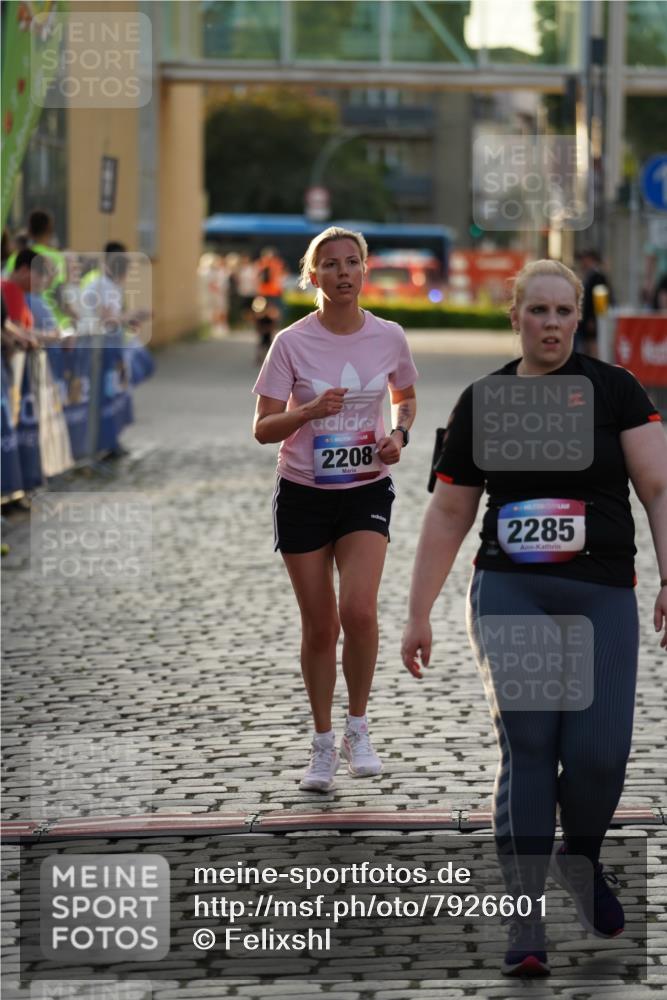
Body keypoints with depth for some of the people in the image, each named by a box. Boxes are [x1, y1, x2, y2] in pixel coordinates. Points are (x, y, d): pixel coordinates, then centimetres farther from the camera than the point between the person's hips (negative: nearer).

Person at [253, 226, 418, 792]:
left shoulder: (389, 337, -2)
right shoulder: (292, 343, -8)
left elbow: (406, 397, 17)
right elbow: (264, 429, -7)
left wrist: (399, 435, -4)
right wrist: (309, 411, -26)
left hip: (366, 491, 1)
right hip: (303, 493, 0)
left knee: (359, 610, -19)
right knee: (320, 626, 4)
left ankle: (357, 729, 2)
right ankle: (323, 745, 21)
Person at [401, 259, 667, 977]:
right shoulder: (480, 404, 8)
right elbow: (448, 516, 14)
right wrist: (418, 615, 14)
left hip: (601, 595, 0)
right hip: (509, 593, 0)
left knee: (598, 752, -9)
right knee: (527, 744, -12)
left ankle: (581, 860, 25)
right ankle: (526, 930, -8)